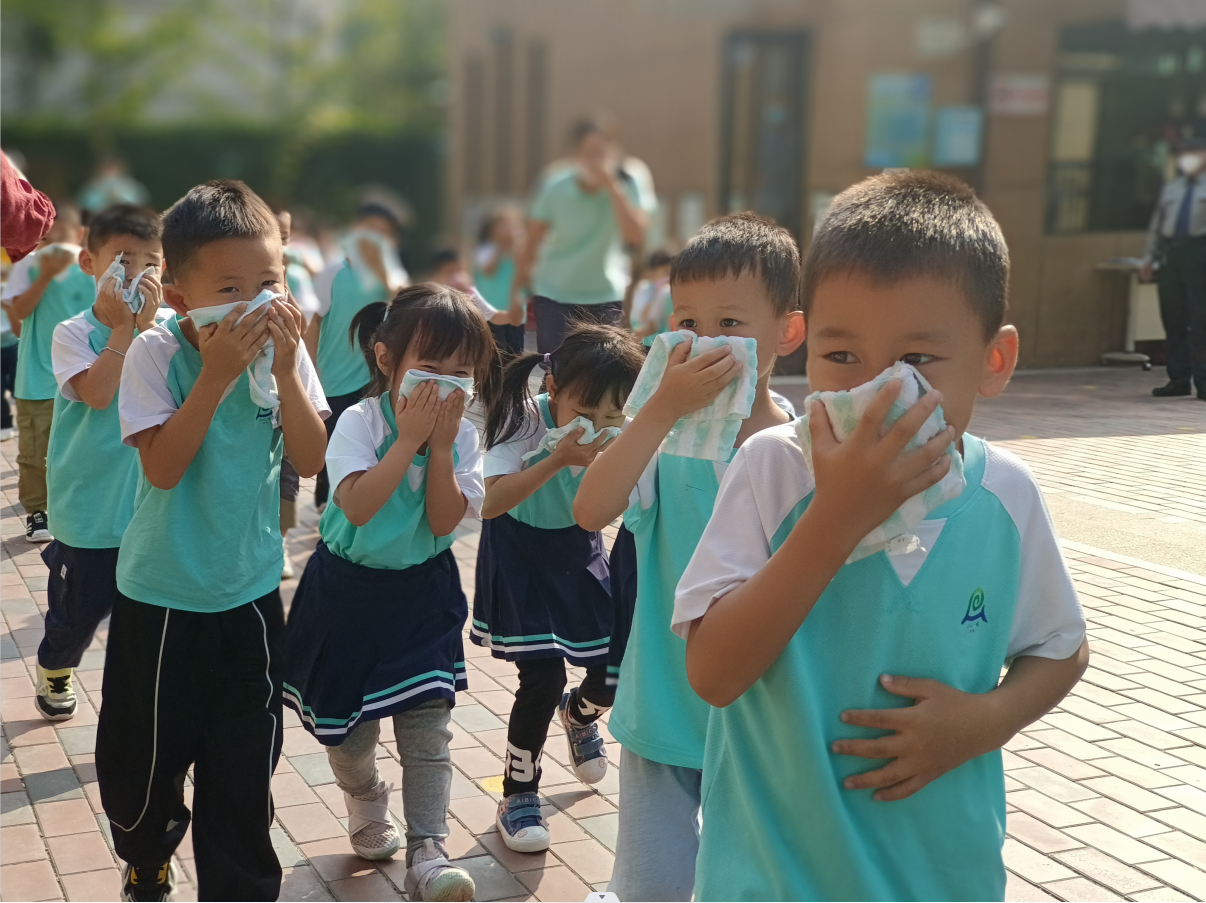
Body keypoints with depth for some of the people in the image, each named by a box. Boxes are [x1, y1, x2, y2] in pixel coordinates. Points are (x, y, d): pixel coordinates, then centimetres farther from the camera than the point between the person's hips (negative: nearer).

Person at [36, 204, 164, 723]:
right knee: (82, 605, 16)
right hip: (89, 506, -2)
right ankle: (53, 673, 44)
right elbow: (97, 393, -23)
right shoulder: (74, 334, -8)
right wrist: (122, 327, -20)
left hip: (151, 504, 2)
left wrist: (146, 323, -20)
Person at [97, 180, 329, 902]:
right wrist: (217, 374, -30)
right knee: (143, 761, 15)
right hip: (161, 598, -1)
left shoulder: (285, 350, -7)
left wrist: (286, 368, -22)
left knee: (245, 773, 9)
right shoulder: (156, 355, -16)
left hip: (251, 593, 2)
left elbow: (311, 460, -12)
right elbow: (162, 466, -24)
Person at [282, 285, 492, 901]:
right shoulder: (358, 423, -17)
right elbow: (358, 506, -32)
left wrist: (440, 449, -24)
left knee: (427, 722, -6)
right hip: (350, 589, -1)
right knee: (348, 719, 13)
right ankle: (366, 805, 44)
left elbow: (444, 522, -16)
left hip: (424, 592, 1)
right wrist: (409, 440, -32)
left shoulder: (462, 435, -8)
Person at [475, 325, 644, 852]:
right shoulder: (527, 419, -29)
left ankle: (579, 714, 39)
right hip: (520, 552, -4)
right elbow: (490, 504, -37)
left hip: (579, 550, 4)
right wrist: (559, 459, -44)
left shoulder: (621, 433, -18)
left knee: (619, 666, 0)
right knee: (543, 674, -12)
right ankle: (517, 793, 10)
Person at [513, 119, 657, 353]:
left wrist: (611, 186, -26)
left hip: (607, 296, 0)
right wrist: (518, 290, 3)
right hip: (555, 296, 0)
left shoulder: (627, 185, -8)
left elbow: (637, 235, -23)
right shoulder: (555, 188, -9)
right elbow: (532, 243, 0)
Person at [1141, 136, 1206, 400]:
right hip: (1170, 254, 4)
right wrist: (1150, 257, 14)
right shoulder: (1171, 188, 21)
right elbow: (1157, 225, 21)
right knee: (1173, 320, 4)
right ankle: (1179, 379, 9)